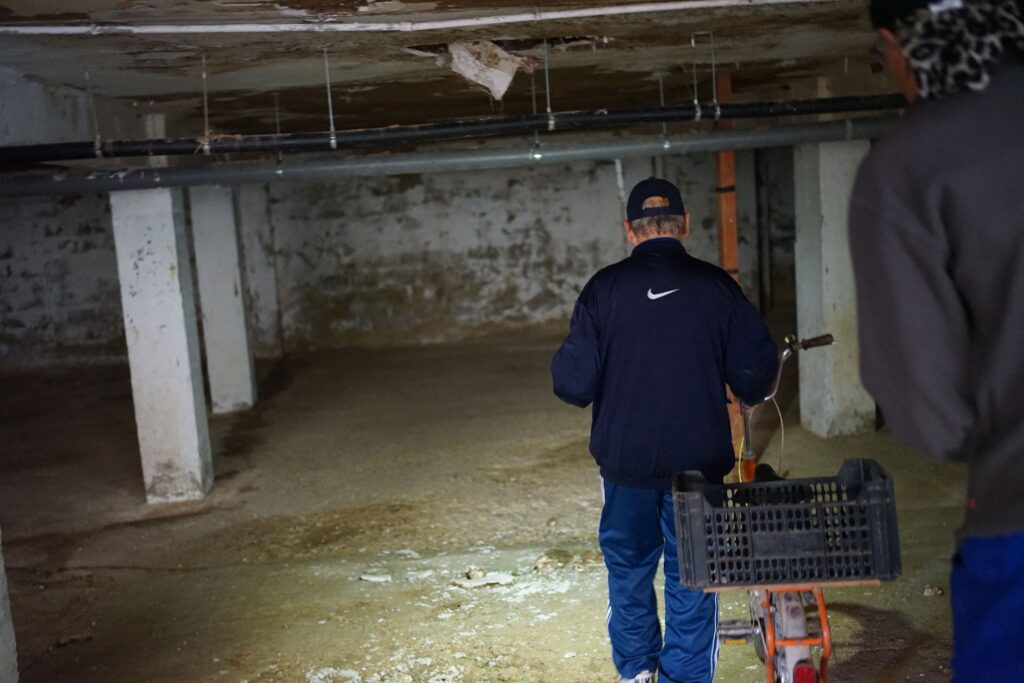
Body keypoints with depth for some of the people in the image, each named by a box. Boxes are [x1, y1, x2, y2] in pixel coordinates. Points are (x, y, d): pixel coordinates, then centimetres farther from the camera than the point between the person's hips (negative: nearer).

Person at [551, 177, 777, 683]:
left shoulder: (604, 288, -7)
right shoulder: (717, 286, -6)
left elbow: (574, 383, -9)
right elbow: (755, 373, -5)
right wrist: (749, 394, 18)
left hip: (625, 458, 1)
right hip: (699, 460, -1)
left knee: (628, 566, 20)